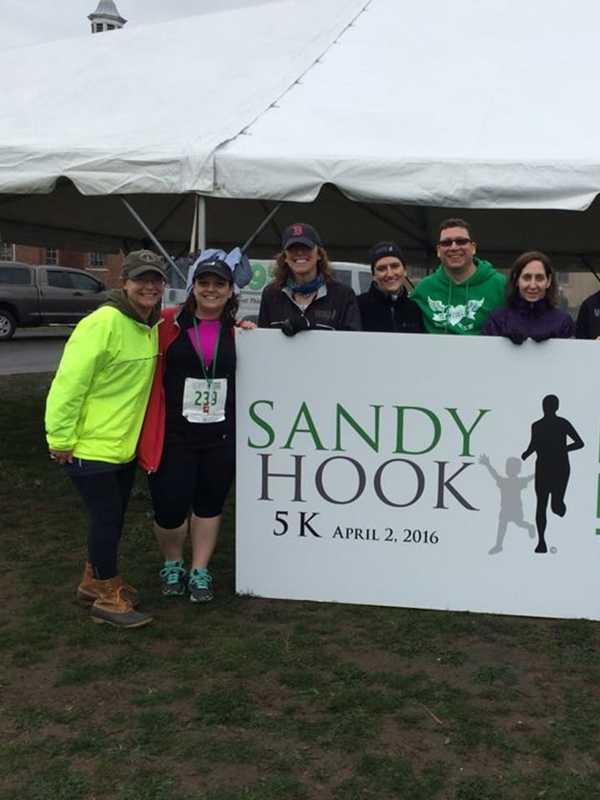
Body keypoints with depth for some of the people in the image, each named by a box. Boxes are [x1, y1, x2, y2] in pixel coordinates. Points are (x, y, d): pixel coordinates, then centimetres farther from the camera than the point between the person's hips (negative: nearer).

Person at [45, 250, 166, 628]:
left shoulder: (152, 327, 4)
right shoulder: (103, 323, -21)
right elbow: (69, 383, -22)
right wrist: (61, 439, -20)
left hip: (125, 445, 8)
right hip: (90, 446, -8)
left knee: (113, 517, 18)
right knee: (106, 518, 0)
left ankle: (95, 580, 37)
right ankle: (108, 597, 16)